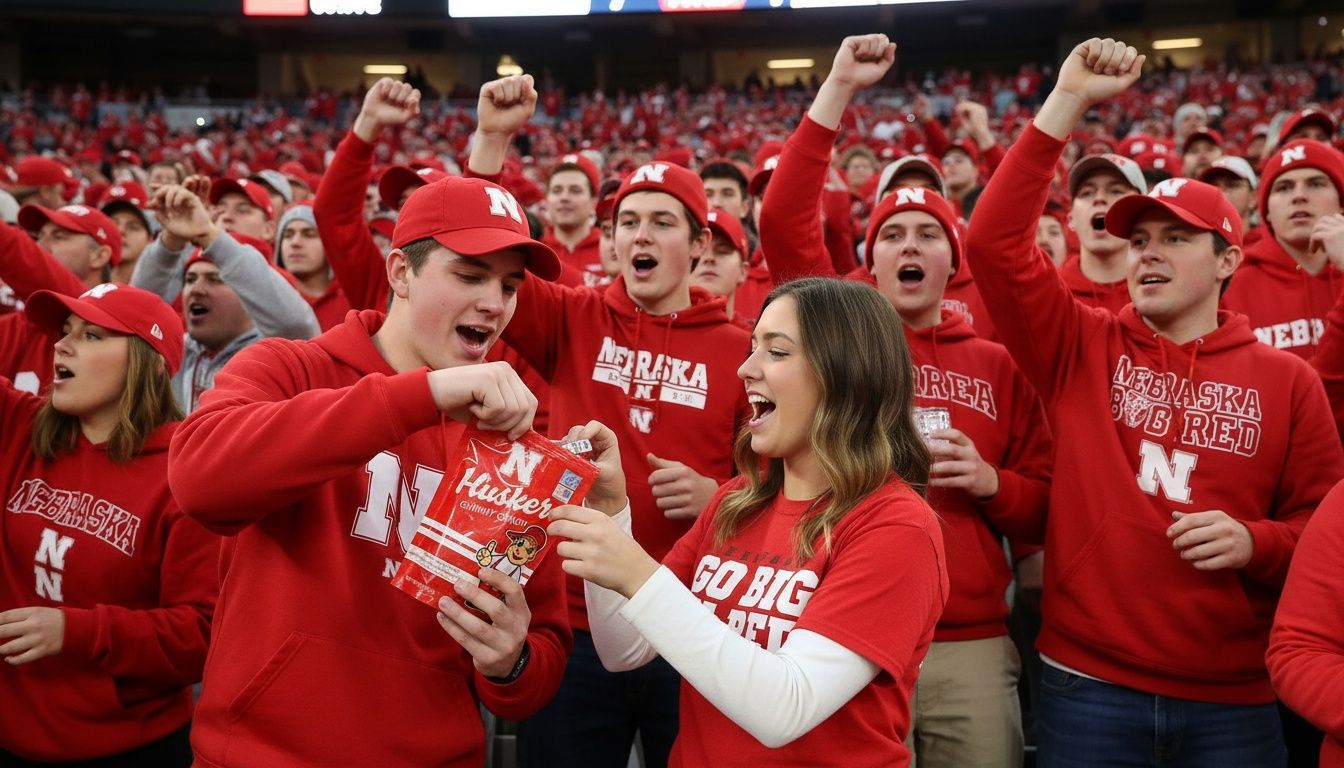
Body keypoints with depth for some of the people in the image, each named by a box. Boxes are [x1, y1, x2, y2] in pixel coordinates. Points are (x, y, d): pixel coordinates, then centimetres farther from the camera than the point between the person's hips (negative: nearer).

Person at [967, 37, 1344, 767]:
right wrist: (1067, 103, -13)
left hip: (1233, 703, 1)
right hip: (1087, 688, 0)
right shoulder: (1082, 349, 1)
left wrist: (1254, 542, -14)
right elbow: (993, 242, -10)